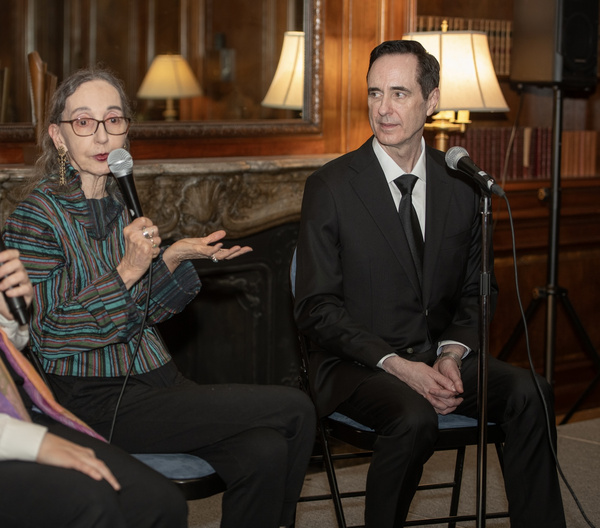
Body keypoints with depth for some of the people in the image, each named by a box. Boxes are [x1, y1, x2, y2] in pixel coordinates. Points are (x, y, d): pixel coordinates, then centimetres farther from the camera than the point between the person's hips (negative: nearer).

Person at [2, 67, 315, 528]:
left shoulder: (121, 204, 12)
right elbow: (48, 333, -13)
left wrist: (173, 259, -1)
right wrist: (128, 271, -19)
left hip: (153, 378, 6)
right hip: (97, 401, -6)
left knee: (264, 454, -22)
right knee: (295, 408, -15)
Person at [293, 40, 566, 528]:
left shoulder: (462, 183, 5)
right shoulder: (331, 186, -6)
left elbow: (477, 290, 12)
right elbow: (316, 307, -7)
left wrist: (453, 354, -9)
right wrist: (396, 365, -19)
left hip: (437, 356, 4)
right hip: (357, 362, -4)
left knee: (528, 393, -22)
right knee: (415, 418, -33)